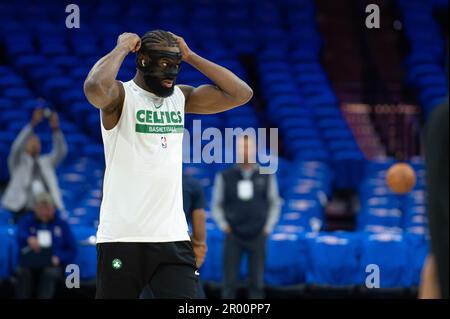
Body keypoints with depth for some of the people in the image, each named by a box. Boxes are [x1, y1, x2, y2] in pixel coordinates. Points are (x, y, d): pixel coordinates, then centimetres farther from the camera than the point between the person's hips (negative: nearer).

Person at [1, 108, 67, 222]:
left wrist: (55, 128, -13)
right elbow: (17, 147, -8)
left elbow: (61, 152, 4)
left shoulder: (46, 162, 22)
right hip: (23, 211, -3)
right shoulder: (17, 161, 13)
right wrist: (33, 123, -20)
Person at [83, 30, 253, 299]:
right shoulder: (121, 96, -6)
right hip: (123, 237, -5)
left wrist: (190, 56, 6)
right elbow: (95, 88, -30)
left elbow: (241, 93, 7)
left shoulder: (181, 97, 12)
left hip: (173, 236, 5)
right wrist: (123, 47, -14)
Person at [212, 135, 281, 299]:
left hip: (258, 236, 1)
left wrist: (268, 226, 1)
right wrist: (223, 225, -1)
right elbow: (217, 204, 9)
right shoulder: (225, 177, 2)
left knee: (257, 282, 3)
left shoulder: (267, 176, 4)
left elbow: (274, 203, 10)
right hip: (233, 236, -1)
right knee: (230, 282, 0)